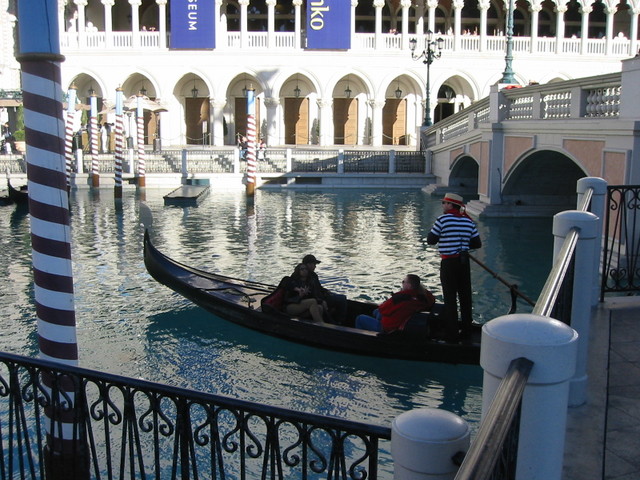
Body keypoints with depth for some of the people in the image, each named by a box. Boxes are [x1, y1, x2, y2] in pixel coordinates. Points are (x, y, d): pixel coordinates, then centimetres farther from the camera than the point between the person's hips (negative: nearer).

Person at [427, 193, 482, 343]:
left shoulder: (442, 219, -10)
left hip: (449, 263, -5)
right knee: (465, 298, 13)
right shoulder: (469, 221, 6)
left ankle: (452, 335, 4)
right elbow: (477, 244, 7)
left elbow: (431, 240, -6)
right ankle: (466, 332, 22)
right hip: (464, 262, 5)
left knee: (450, 299, 1)